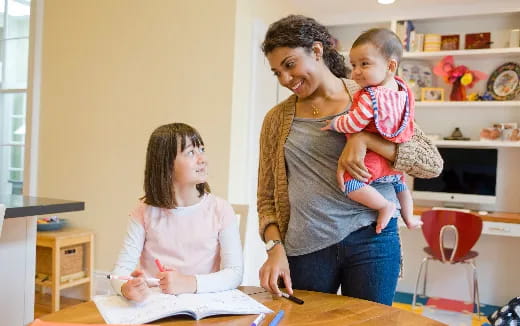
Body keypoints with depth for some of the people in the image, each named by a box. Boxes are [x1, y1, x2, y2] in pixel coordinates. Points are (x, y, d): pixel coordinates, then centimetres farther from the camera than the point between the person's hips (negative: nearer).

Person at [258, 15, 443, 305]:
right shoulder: (277, 118, 7)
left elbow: (433, 163, -5)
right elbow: (267, 198, 9)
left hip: (371, 240, -1)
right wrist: (275, 247, -8)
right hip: (305, 249, 2)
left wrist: (364, 139, -17)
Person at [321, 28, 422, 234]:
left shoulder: (371, 97, -27)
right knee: (399, 183, 34)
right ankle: (409, 217, 45)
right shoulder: (403, 88, 1)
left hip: (373, 157, -10)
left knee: (350, 183, -22)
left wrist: (334, 124, -9)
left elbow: (354, 124, -27)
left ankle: (385, 206, -15)